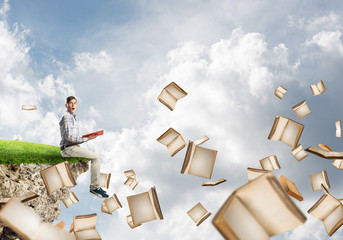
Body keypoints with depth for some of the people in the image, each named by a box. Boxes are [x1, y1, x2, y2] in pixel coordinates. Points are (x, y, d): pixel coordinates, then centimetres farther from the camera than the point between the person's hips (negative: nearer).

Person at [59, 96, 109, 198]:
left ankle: (95, 185, 12)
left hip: (73, 147, 10)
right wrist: (86, 139, -15)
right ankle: (94, 187, -11)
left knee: (96, 157, 13)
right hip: (68, 149, -10)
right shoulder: (67, 117, -12)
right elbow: (69, 136, -21)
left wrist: (86, 138, 7)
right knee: (96, 157, -14)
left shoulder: (72, 117, 20)